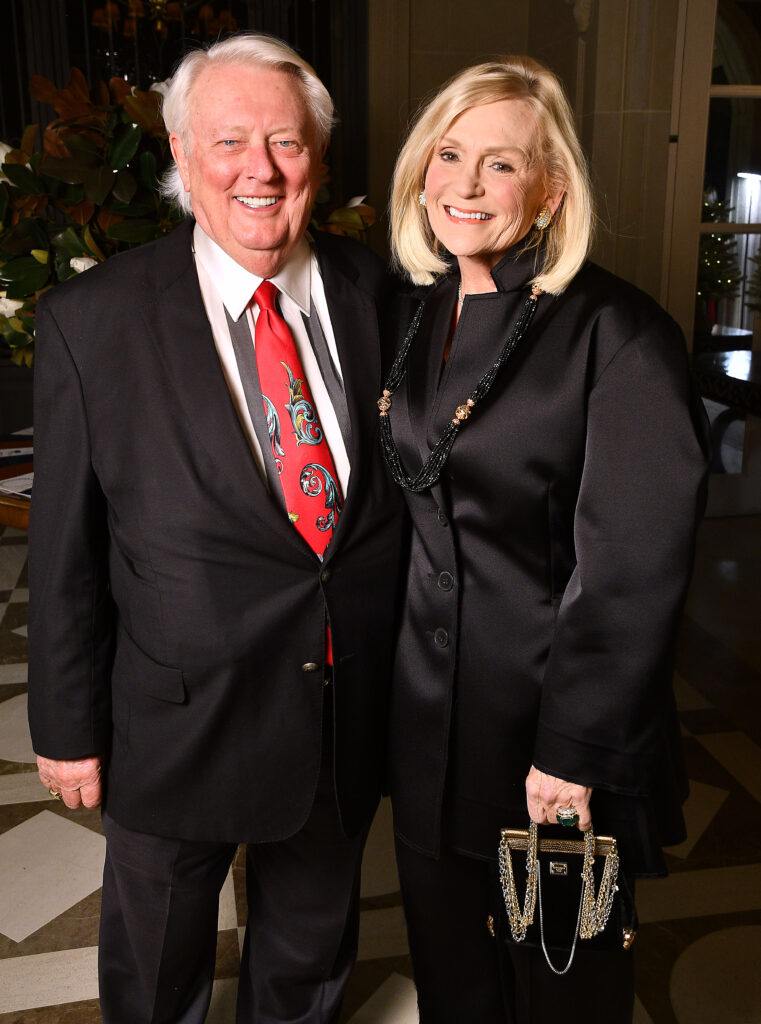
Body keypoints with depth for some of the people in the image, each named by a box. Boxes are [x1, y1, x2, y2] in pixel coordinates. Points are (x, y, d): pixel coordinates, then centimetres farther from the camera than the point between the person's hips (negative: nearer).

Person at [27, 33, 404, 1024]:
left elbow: (413, 486, 1)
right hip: (177, 720, -2)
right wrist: (68, 725, -4)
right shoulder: (90, 320, -14)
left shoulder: (379, 293, -5)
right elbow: (64, 548, -8)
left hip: (351, 710, 3)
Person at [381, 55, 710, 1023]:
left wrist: (575, 750, -17)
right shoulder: (419, 314, 4)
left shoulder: (618, 333, -17)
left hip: (553, 719, -5)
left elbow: (632, 569, -18)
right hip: (430, 711, 6)